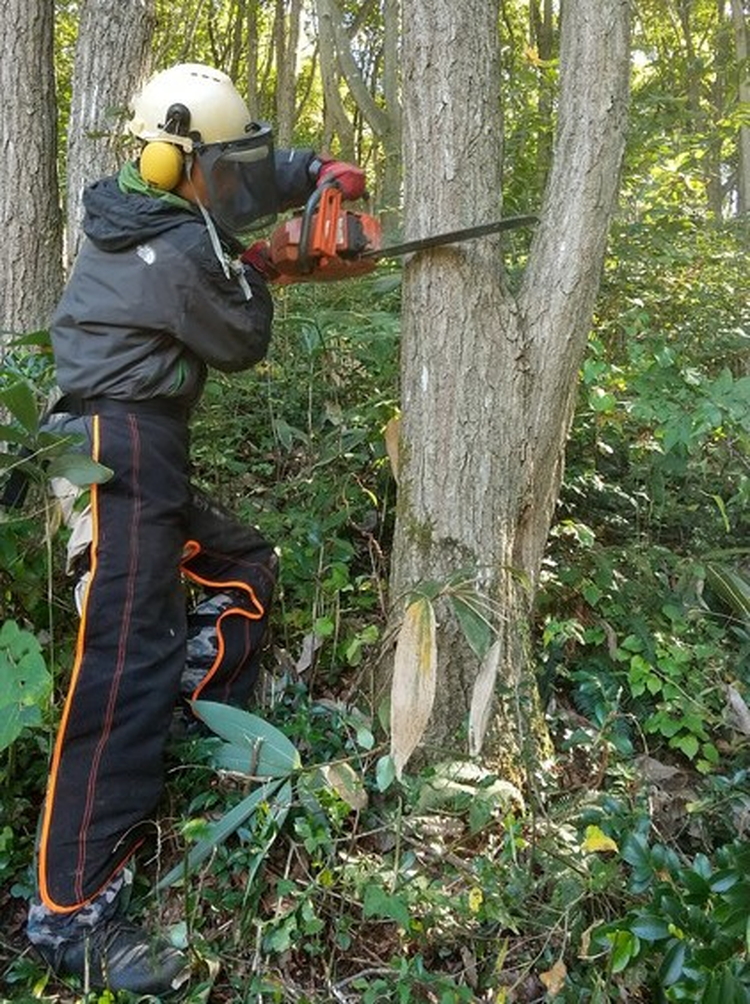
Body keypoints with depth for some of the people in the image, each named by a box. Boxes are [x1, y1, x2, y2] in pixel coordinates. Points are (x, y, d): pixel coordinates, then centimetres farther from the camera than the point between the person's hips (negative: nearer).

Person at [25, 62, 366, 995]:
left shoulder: (142, 213, 13)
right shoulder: (180, 256, -16)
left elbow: (248, 181, 27)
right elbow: (242, 344, -3)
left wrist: (317, 171, 15)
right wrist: (253, 272, 14)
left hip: (142, 457, 11)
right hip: (120, 456, -11)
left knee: (243, 566, 21)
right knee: (129, 663, -14)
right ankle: (70, 910, -10)